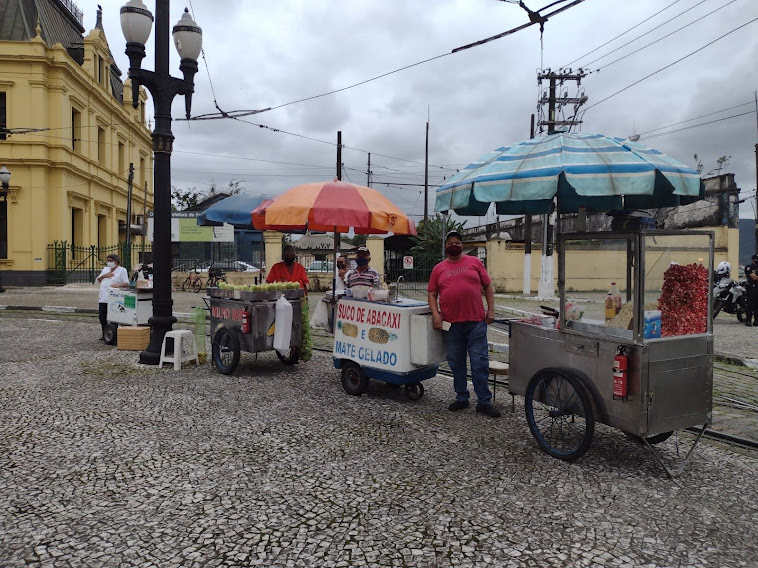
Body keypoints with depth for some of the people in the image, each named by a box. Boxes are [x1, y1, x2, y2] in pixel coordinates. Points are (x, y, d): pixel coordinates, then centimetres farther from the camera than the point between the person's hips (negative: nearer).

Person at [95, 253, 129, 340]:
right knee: (102, 317, 8)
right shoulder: (105, 269, 20)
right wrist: (104, 276, 1)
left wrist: (118, 285, -28)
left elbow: (126, 283, -9)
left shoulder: (122, 270, 0)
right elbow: (98, 280, 20)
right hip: (102, 298, 7)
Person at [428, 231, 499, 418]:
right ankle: (461, 398, 24)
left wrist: (491, 310, 0)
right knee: (456, 363, 10)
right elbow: (432, 294, 10)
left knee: (480, 363, -1)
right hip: (451, 324, 2)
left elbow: (488, 286, 8)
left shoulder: (474, 262, 7)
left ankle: (484, 402, 6)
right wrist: (436, 314, -5)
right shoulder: (438, 269, 9)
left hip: (476, 322, -2)